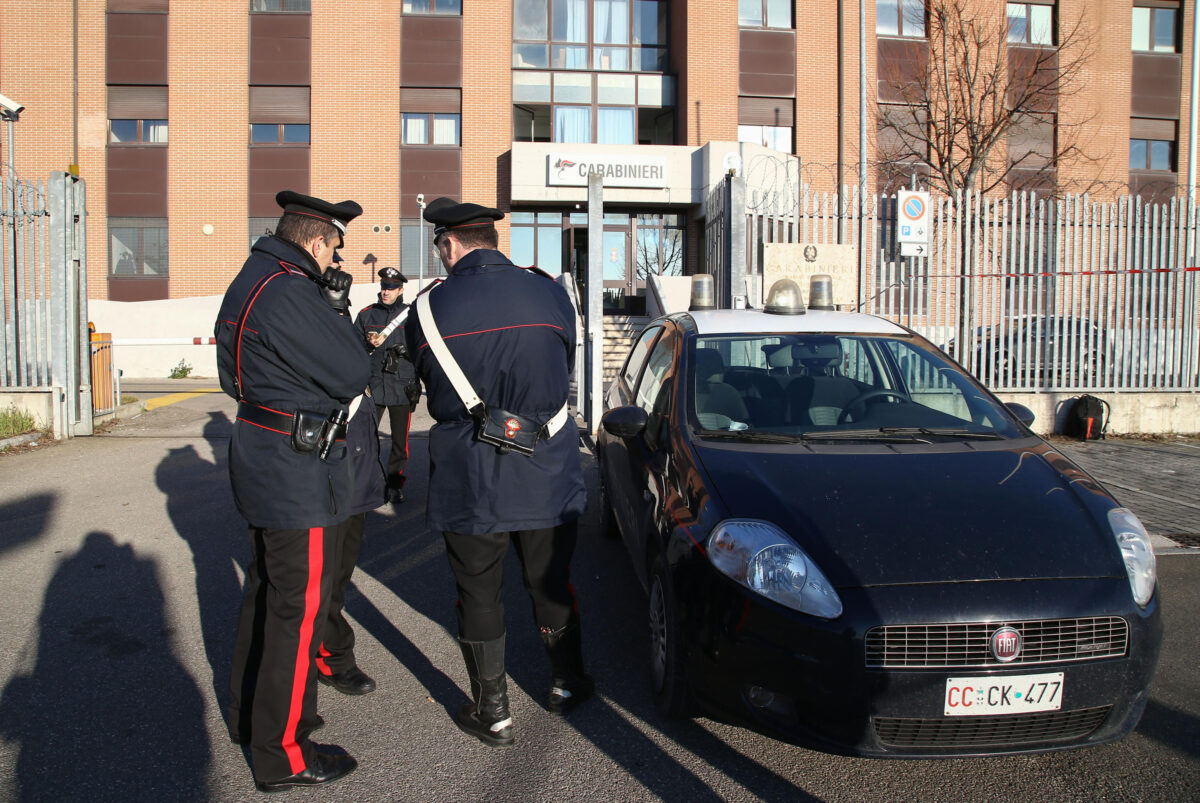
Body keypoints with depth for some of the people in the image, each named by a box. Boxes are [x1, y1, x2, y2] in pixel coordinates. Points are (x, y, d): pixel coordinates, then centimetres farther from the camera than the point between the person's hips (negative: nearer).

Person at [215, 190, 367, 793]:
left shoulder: (249, 282, 11)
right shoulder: (289, 293, -22)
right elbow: (352, 375, -18)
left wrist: (328, 311, 8)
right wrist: (336, 308, -4)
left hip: (262, 459, 11)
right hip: (300, 472, -11)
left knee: (267, 589, 22)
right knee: (299, 607, 0)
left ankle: (251, 714, 39)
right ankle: (282, 754, 13)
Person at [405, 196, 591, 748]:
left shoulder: (429, 307, -8)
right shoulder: (551, 294, -2)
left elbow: (430, 388, 6)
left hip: (468, 476, -2)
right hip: (547, 471, 3)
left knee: (478, 595, 12)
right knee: (551, 584, 19)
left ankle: (493, 713, 23)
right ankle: (566, 684, 37)